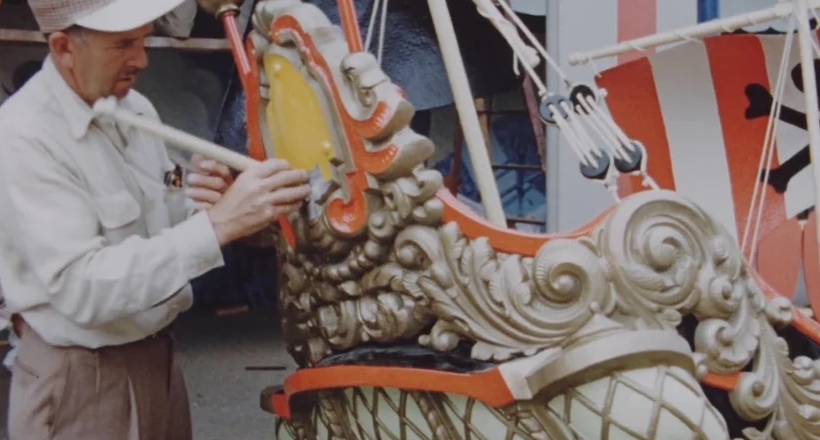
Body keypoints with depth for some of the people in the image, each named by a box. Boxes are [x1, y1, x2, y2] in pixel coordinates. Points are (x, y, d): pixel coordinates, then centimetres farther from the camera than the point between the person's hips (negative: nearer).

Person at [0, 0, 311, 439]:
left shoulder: (136, 108, 3)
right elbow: (80, 288, -29)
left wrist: (205, 207, -11)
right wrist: (217, 224, -34)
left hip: (158, 357, 7)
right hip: (80, 381, -7)